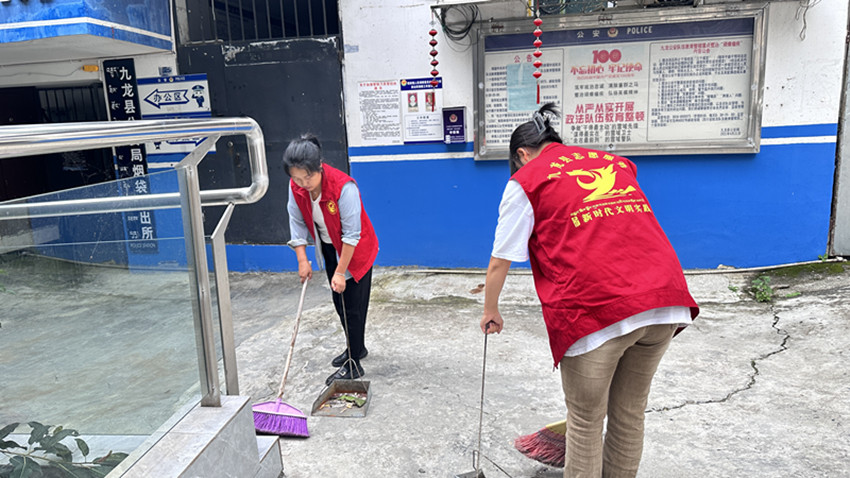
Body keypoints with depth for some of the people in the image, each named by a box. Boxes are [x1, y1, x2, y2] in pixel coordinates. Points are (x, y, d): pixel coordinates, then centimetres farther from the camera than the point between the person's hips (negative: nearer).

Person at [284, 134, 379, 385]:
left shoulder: (344, 187, -34)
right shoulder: (296, 188, -15)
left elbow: (351, 234, -29)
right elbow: (297, 223, -3)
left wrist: (340, 272, -25)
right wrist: (302, 260, -8)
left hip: (356, 251, -7)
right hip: (328, 249, 7)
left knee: (352, 306, -3)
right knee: (339, 303, 17)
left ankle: (354, 366, 9)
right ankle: (356, 347, 38)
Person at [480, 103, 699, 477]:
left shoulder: (526, 180, 7)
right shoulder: (616, 162, 23)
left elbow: (500, 262, 9)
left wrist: (491, 312, 25)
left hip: (595, 308, -6)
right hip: (665, 300, 6)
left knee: (585, 422, 13)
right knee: (629, 415, 21)